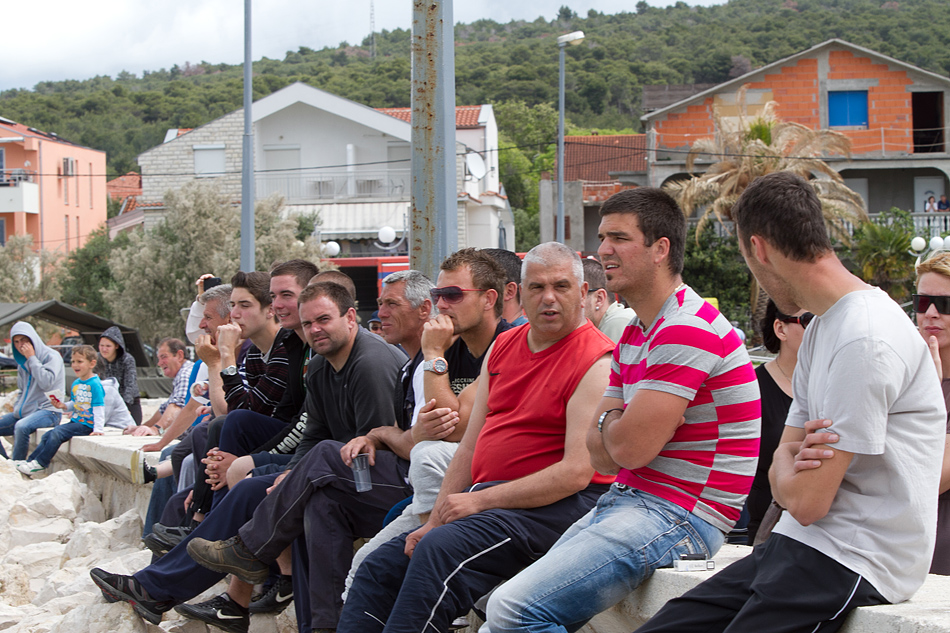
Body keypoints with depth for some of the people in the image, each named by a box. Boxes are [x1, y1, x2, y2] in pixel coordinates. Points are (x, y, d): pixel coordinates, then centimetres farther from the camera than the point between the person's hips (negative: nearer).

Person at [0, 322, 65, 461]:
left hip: (47, 410, -9)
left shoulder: (51, 356, -7)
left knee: (21, 427, -35)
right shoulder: (22, 362, 17)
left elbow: (46, 383, -22)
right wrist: (16, 407, 9)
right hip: (25, 412, 9)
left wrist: (32, 358, -15)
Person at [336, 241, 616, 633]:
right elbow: (470, 445, 16)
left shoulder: (597, 361, -9)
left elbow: (577, 472, -17)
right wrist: (435, 520, 4)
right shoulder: (503, 347, 16)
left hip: (555, 504, -8)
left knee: (439, 552, -31)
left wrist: (480, 500, -19)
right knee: (378, 568, 0)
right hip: (486, 498, 8)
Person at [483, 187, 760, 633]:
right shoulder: (632, 336, 17)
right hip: (628, 500, 10)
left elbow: (632, 448, -19)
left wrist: (610, 421, 3)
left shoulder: (688, 329, -16)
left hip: (678, 515, -10)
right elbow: (602, 457, 14)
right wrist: (619, 423, -8)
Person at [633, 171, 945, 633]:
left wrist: (789, 477, 4)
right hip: (799, 544, 9)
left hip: (854, 560, -9)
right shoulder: (822, 329, 16)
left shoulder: (865, 340, -18)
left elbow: (807, 501, -18)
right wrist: (795, 462, -7)